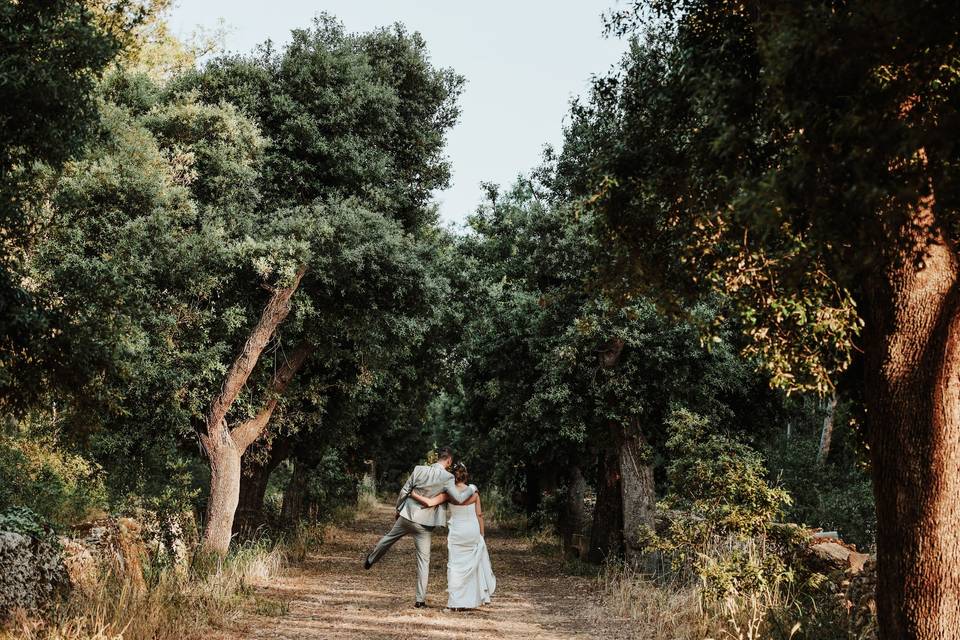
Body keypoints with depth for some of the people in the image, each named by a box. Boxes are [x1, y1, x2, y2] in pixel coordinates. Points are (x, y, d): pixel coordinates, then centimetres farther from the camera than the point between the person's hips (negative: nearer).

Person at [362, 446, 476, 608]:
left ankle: (370, 560, 51)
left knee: (389, 538, 28)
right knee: (423, 559, 4)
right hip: (424, 523, -3)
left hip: (406, 516, 3)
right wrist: (471, 489, -4)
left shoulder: (419, 469, -6)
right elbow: (458, 499, -22)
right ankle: (420, 599, 4)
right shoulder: (447, 477, -16)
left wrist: (398, 509, 15)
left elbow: (404, 491, 0)